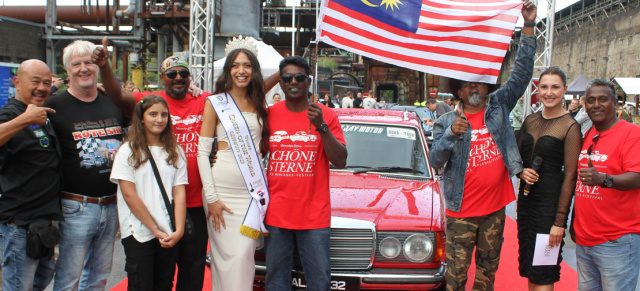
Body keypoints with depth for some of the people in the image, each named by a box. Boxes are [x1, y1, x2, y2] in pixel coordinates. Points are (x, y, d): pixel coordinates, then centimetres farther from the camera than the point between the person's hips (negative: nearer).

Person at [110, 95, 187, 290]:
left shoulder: (175, 152, 9)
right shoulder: (128, 151, -1)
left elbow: (179, 193, 2)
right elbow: (129, 195, -7)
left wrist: (179, 230, -10)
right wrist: (155, 229, -10)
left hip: (168, 234, 3)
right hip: (139, 233, -3)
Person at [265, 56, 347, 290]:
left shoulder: (326, 115, 1)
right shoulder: (269, 114, 4)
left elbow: (340, 162, -5)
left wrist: (321, 127, -16)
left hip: (314, 215, -1)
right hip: (276, 215, 1)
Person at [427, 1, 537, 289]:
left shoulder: (499, 106, 4)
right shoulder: (446, 121, -1)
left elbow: (521, 73, -3)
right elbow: (434, 161, -9)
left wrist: (528, 25, -9)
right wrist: (451, 134, -26)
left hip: (495, 207, 2)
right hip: (462, 210, -2)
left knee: (488, 268, 17)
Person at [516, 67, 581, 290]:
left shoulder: (570, 127, -11)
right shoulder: (530, 121, 8)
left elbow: (570, 175, -13)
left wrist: (560, 220, -16)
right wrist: (522, 171, -6)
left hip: (550, 202, -6)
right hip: (526, 198, 6)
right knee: (530, 270, 13)